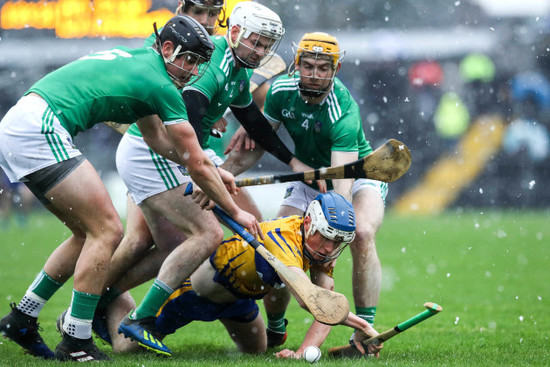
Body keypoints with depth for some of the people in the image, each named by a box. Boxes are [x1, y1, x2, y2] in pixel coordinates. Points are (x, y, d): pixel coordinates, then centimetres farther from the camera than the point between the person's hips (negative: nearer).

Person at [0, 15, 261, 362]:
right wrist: (236, 211, 13)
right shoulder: (162, 87, -6)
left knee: (92, 233, 16)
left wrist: (213, 170, 35)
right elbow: (197, 166, 1)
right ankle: (76, 344, -5)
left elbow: (158, 137, 33)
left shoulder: (138, 61, 21)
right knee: (107, 231, -6)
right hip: (40, 130, -10)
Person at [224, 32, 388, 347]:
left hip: (360, 176, -5)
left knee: (362, 234, -33)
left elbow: (343, 185, -42)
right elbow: (258, 144, -2)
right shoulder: (282, 90, -17)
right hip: (310, 182, 5)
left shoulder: (343, 112, -34)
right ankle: (274, 330, 17)